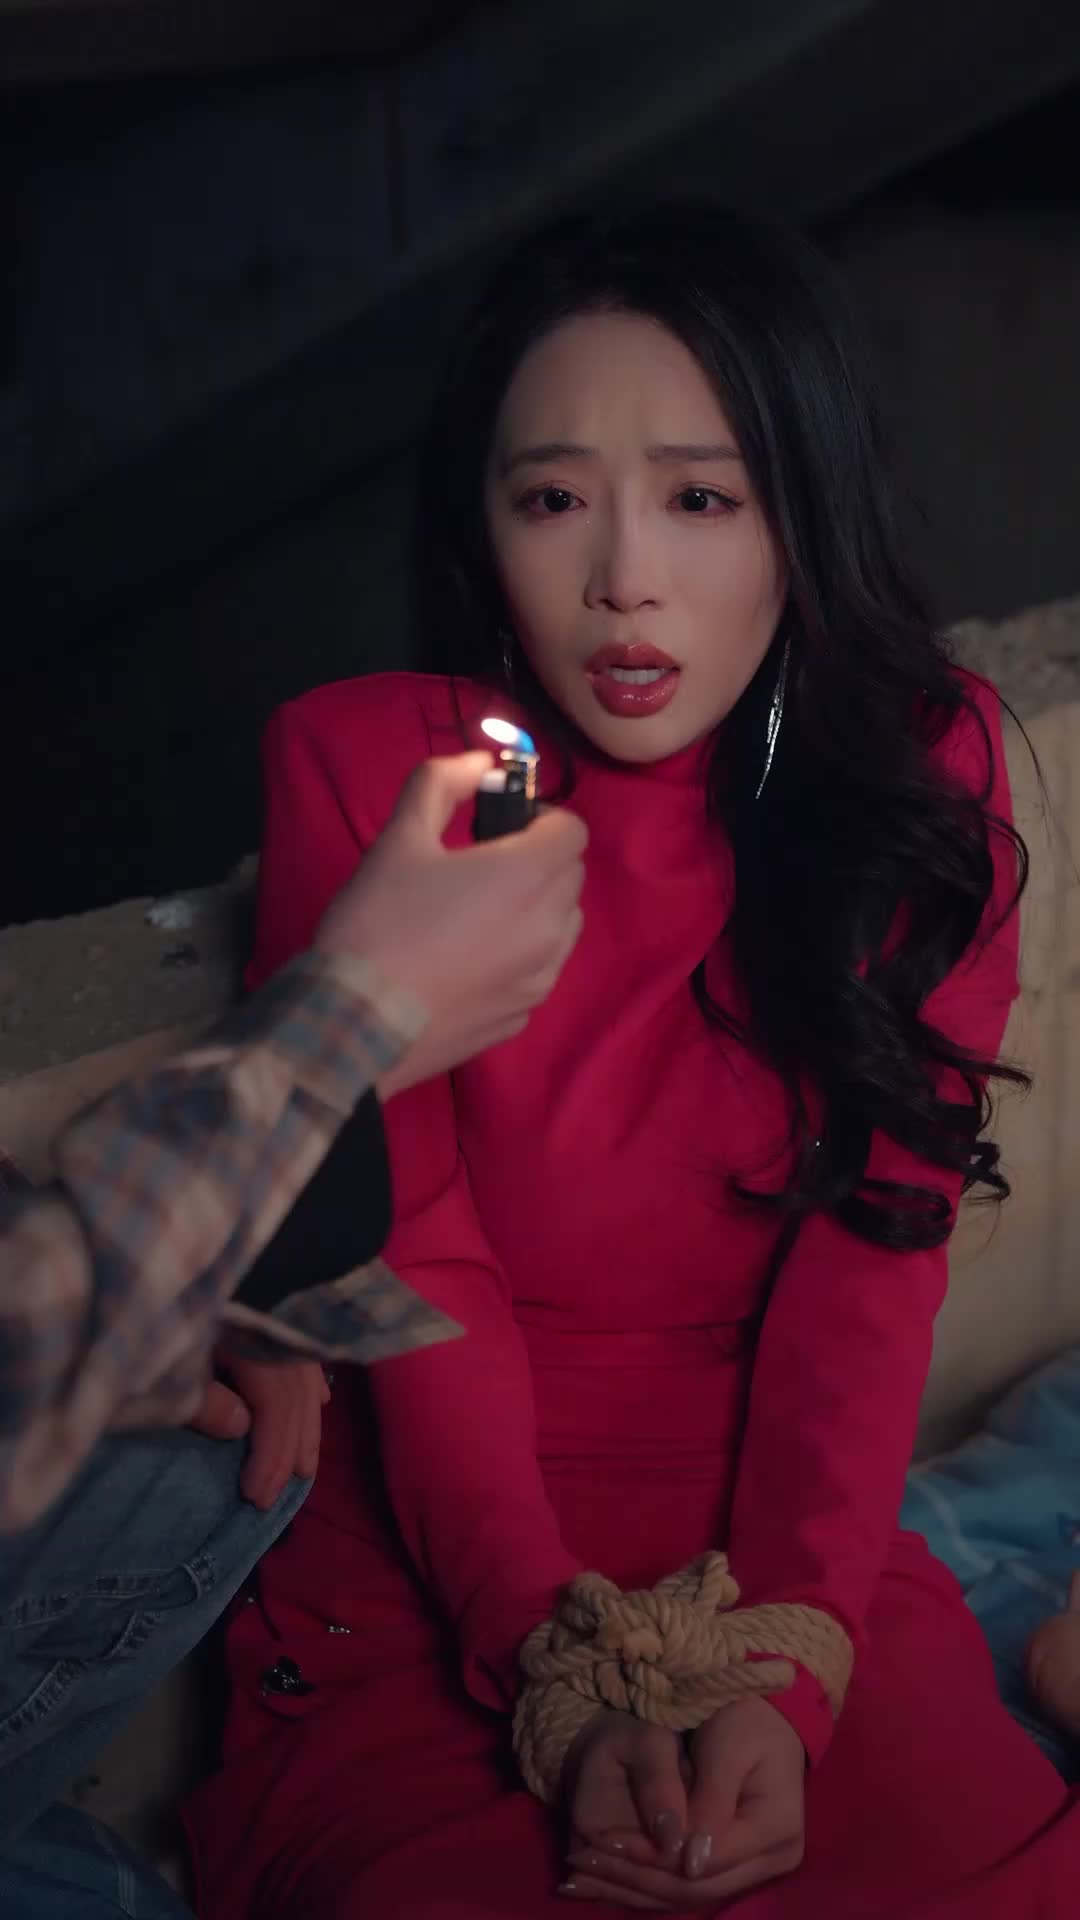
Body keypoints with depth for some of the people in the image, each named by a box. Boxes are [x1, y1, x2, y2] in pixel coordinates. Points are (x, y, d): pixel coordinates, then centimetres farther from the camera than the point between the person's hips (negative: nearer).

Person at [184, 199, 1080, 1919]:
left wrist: (784, 1673, -18)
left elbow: (874, 1253, -6)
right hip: (427, 1567, -1)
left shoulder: (919, 773, 0)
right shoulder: (363, 769, -5)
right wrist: (568, 1683, -20)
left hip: (789, 1544, 2)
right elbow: (413, 1262, -9)